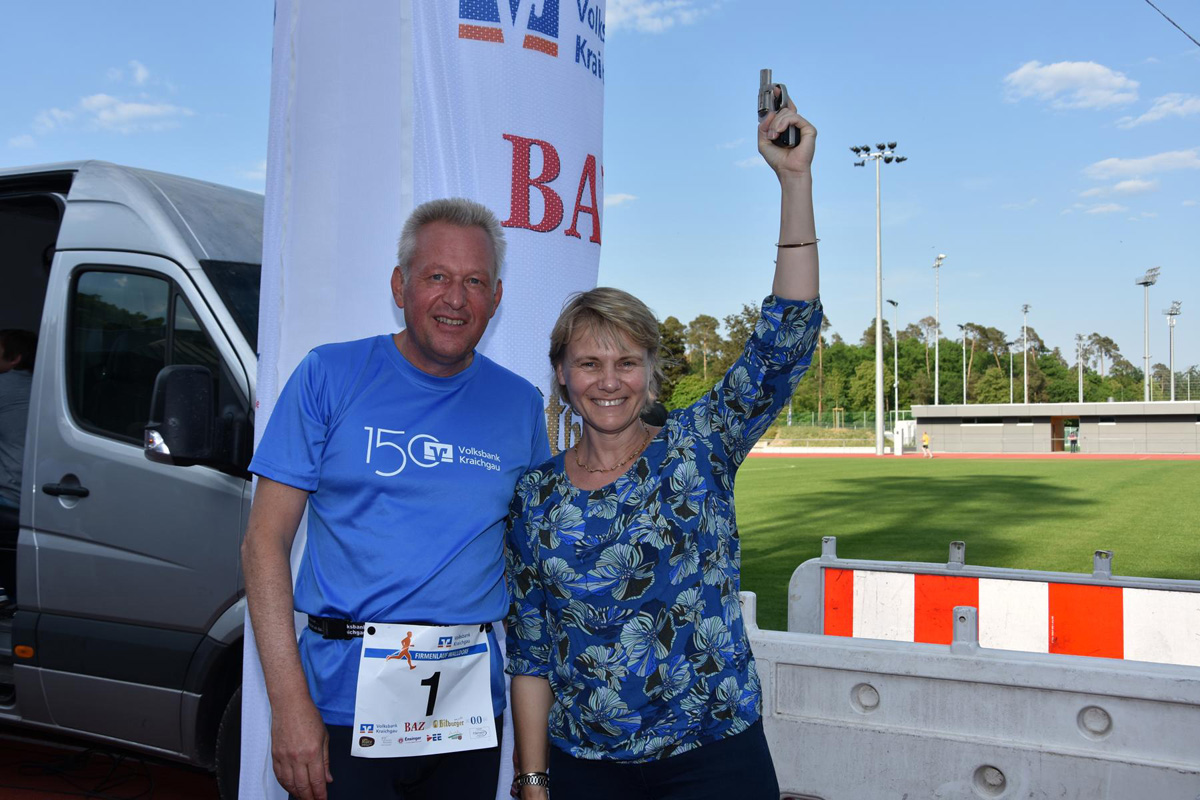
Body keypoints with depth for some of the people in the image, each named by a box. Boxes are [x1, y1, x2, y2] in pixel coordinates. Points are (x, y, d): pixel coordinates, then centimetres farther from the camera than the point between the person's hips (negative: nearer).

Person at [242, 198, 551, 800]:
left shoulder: (521, 404, 3)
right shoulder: (328, 376, -4)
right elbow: (264, 540, -5)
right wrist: (290, 702, -13)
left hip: (471, 705, 3)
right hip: (343, 700, -2)